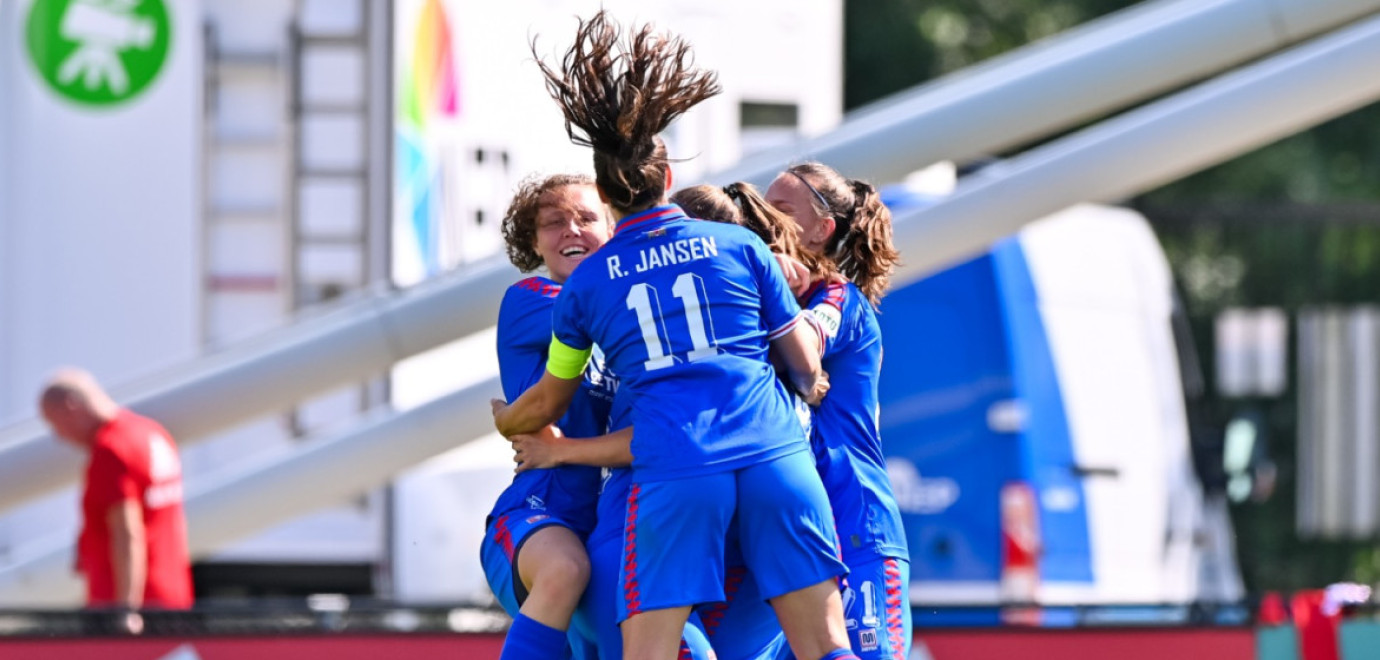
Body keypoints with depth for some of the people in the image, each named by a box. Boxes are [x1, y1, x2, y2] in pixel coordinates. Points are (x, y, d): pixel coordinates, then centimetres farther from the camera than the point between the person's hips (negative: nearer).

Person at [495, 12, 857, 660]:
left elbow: (548, 403, 28)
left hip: (671, 470, -1)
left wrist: (502, 420, 50)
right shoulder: (740, 245, 13)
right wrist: (808, 388, 38)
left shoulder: (585, 283, 15)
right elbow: (808, 370, 14)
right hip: (775, 454, 1)